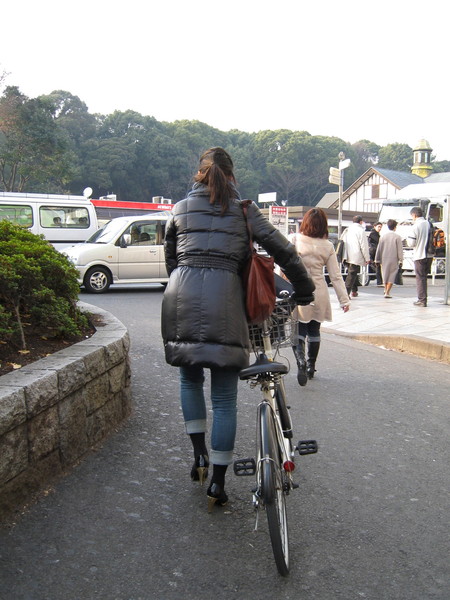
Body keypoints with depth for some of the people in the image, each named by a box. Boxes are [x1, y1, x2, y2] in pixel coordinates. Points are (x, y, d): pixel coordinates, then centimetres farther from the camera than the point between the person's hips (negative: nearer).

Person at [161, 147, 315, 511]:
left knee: (190, 378, 25)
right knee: (225, 398, 6)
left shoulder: (180, 209, 16)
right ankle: (217, 484, 11)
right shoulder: (243, 210, 10)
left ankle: (199, 455, 18)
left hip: (181, 295, 2)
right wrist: (305, 291, 17)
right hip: (223, 298, -2)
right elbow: (283, 250, 7)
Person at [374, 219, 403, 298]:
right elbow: (400, 249, -7)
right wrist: (400, 260, -2)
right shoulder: (397, 237, -7)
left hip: (384, 259, 3)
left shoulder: (383, 236, 2)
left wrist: (377, 260, 12)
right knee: (392, 276, 2)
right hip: (394, 259, -3)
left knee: (385, 274, 18)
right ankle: (387, 292, -5)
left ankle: (386, 290, 29)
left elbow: (379, 249, 5)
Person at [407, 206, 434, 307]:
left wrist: (408, 239, 6)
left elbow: (411, 243, -14)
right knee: (424, 276, 16)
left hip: (419, 256, -6)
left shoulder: (416, 226, -13)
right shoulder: (429, 224, 6)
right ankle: (423, 298, 21)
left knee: (420, 278, 0)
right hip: (429, 255, 6)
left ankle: (422, 300, 0)